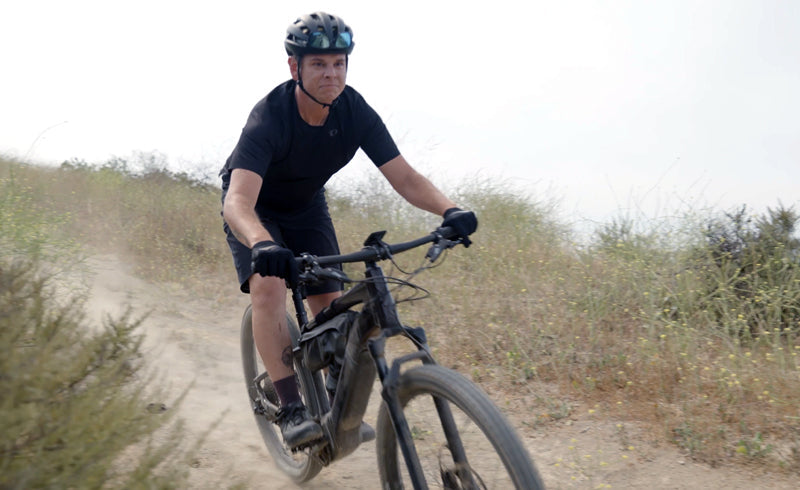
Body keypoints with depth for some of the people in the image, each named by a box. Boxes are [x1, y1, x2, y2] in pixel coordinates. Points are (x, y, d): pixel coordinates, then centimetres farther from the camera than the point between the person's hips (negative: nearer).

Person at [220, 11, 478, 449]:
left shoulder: (355, 113, -22)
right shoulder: (269, 118, -35)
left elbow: (404, 177, -24)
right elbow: (238, 201, -47)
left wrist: (449, 209, -43)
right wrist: (262, 243, -69)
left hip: (306, 206, 4)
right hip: (256, 210, -4)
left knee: (330, 304, -5)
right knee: (268, 284, -28)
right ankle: (289, 408, -23)